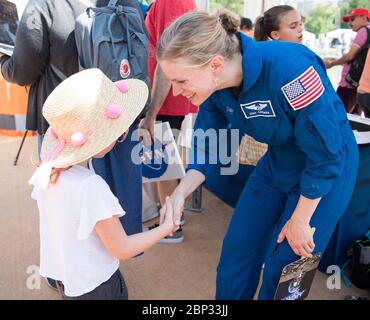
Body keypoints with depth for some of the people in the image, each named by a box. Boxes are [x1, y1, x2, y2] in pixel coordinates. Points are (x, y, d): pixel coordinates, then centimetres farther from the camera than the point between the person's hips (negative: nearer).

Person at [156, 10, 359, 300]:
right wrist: (179, 195, -15)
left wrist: (299, 222, -16)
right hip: (277, 163, 6)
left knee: (285, 264, 3)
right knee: (237, 247, 10)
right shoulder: (215, 86, -15)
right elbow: (207, 146, -1)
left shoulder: (288, 68, -35)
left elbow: (326, 153, -26)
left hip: (327, 170, -5)